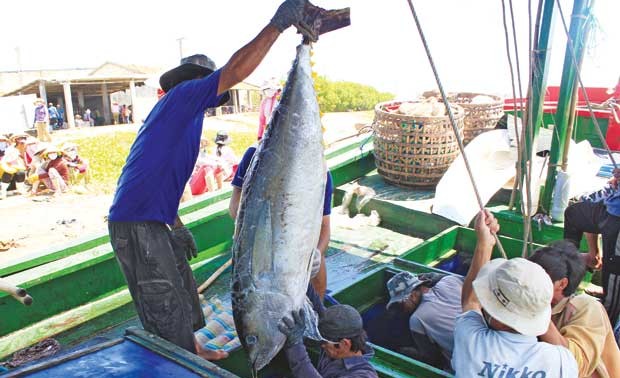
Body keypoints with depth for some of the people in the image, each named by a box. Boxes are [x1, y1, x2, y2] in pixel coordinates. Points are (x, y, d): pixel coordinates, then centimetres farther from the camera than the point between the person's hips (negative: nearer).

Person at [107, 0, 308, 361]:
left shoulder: (179, 115, 22)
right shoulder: (183, 94, -7)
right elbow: (233, 71, -21)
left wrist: (178, 226, 23)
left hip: (151, 223, 11)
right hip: (136, 225, -11)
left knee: (182, 289, 23)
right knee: (168, 311, -1)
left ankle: (192, 352, 41)